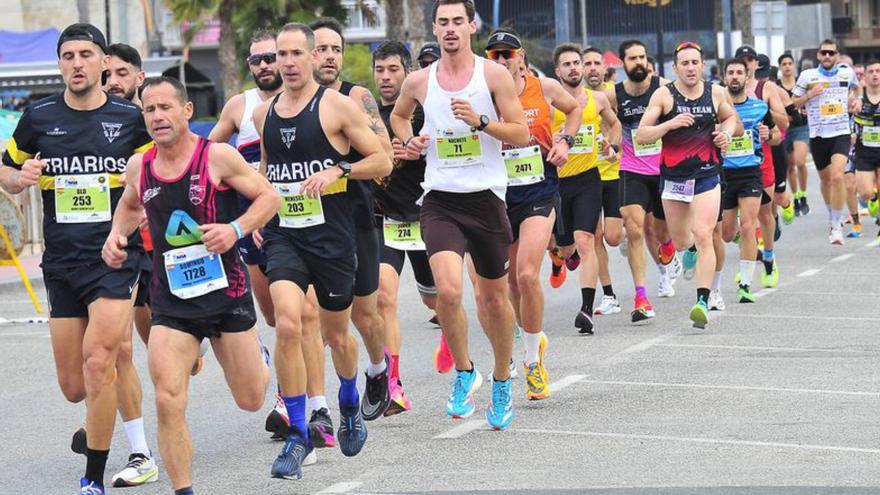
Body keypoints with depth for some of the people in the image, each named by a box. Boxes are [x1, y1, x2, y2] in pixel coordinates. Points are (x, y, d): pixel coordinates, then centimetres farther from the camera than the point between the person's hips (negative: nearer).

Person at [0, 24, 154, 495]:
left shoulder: (130, 117, 1)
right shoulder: (39, 116, 4)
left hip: (117, 257, -3)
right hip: (62, 262, 3)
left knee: (97, 359, -20)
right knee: (73, 386, 5)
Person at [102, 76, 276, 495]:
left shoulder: (218, 157, -10)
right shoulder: (138, 167, 2)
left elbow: (269, 197, -4)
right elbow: (130, 205, 24)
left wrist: (236, 229, -20)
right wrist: (116, 236, 4)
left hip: (225, 290, -2)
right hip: (171, 300, 2)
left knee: (251, 401, 11)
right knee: (168, 401, -14)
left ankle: (257, 355, 48)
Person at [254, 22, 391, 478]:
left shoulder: (337, 106, -6)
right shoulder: (264, 113, 8)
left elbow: (382, 162, -5)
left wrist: (337, 170, -20)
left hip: (331, 235, -2)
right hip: (283, 234, 2)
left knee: (336, 333, 11)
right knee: (287, 325, -18)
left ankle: (350, 405, 43)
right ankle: (297, 434, -10)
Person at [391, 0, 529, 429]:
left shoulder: (493, 75, -3)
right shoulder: (418, 81, 5)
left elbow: (521, 135, -4)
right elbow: (399, 114, 27)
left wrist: (479, 121, -18)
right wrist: (407, 141, 7)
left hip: (486, 197, -1)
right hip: (440, 200, 1)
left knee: (495, 298, 11)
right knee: (448, 290, -21)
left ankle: (501, 383, 32)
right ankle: (464, 371, 2)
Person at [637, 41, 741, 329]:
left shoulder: (715, 93, 3)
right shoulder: (664, 95, -5)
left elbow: (731, 119, 23)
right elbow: (641, 136, -11)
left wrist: (726, 132, 1)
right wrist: (670, 124, -25)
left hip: (707, 175, -1)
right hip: (673, 176, 1)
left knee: (703, 236, -17)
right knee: (681, 242, 15)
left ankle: (703, 302, -21)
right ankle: (691, 248, 54)